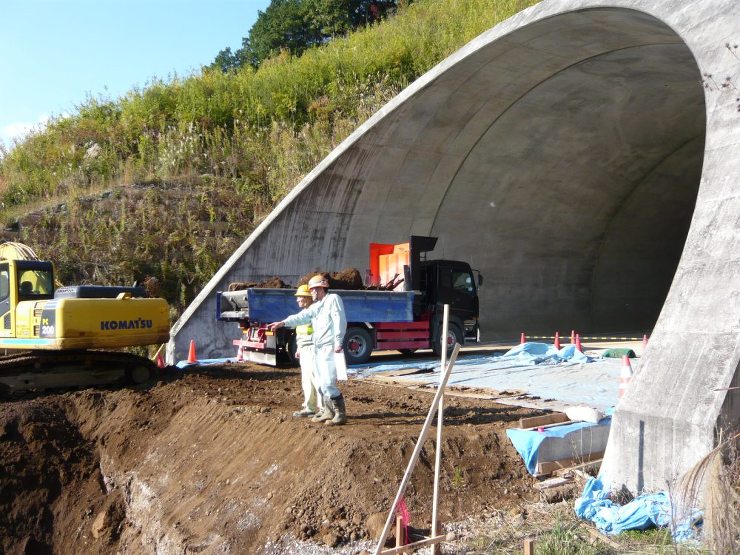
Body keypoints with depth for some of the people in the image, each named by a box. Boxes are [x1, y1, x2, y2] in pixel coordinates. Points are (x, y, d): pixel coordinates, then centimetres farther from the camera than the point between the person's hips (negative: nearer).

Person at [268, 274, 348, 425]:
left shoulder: (333, 299, -3)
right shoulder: (315, 306, 21)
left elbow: (340, 321, -12)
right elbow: (301, 317, 6)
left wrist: (338, 342, -20)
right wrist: (283, 323, -8)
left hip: (330, 348, -9)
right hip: (318, 349, 9)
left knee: (328, 384, -14)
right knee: (321, 384, 12)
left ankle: (341, 414, -8)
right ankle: (329, 412, 23)